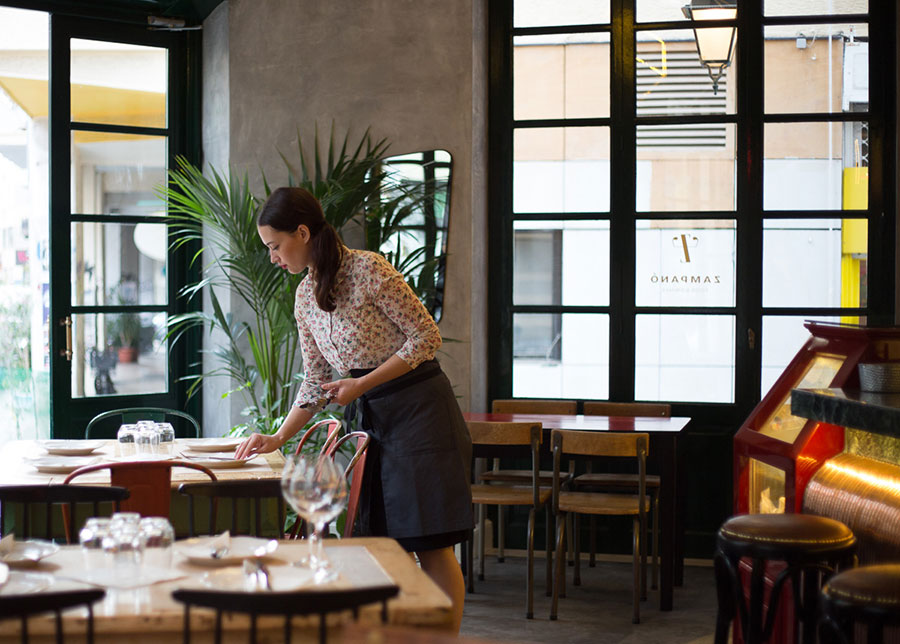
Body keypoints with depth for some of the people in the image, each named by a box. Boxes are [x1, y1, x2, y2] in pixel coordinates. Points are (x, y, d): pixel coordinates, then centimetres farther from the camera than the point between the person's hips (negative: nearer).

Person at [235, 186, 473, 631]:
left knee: (430, 544, -6)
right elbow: (315, 383, 14)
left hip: (418, 410, -7)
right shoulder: (305, 297, 8)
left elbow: (427, 337, -13)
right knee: (381, 542, 3)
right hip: (368, 418, 7)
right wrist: (278, 438, 4)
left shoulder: (368, 269, -14)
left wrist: (361, 385, -15)